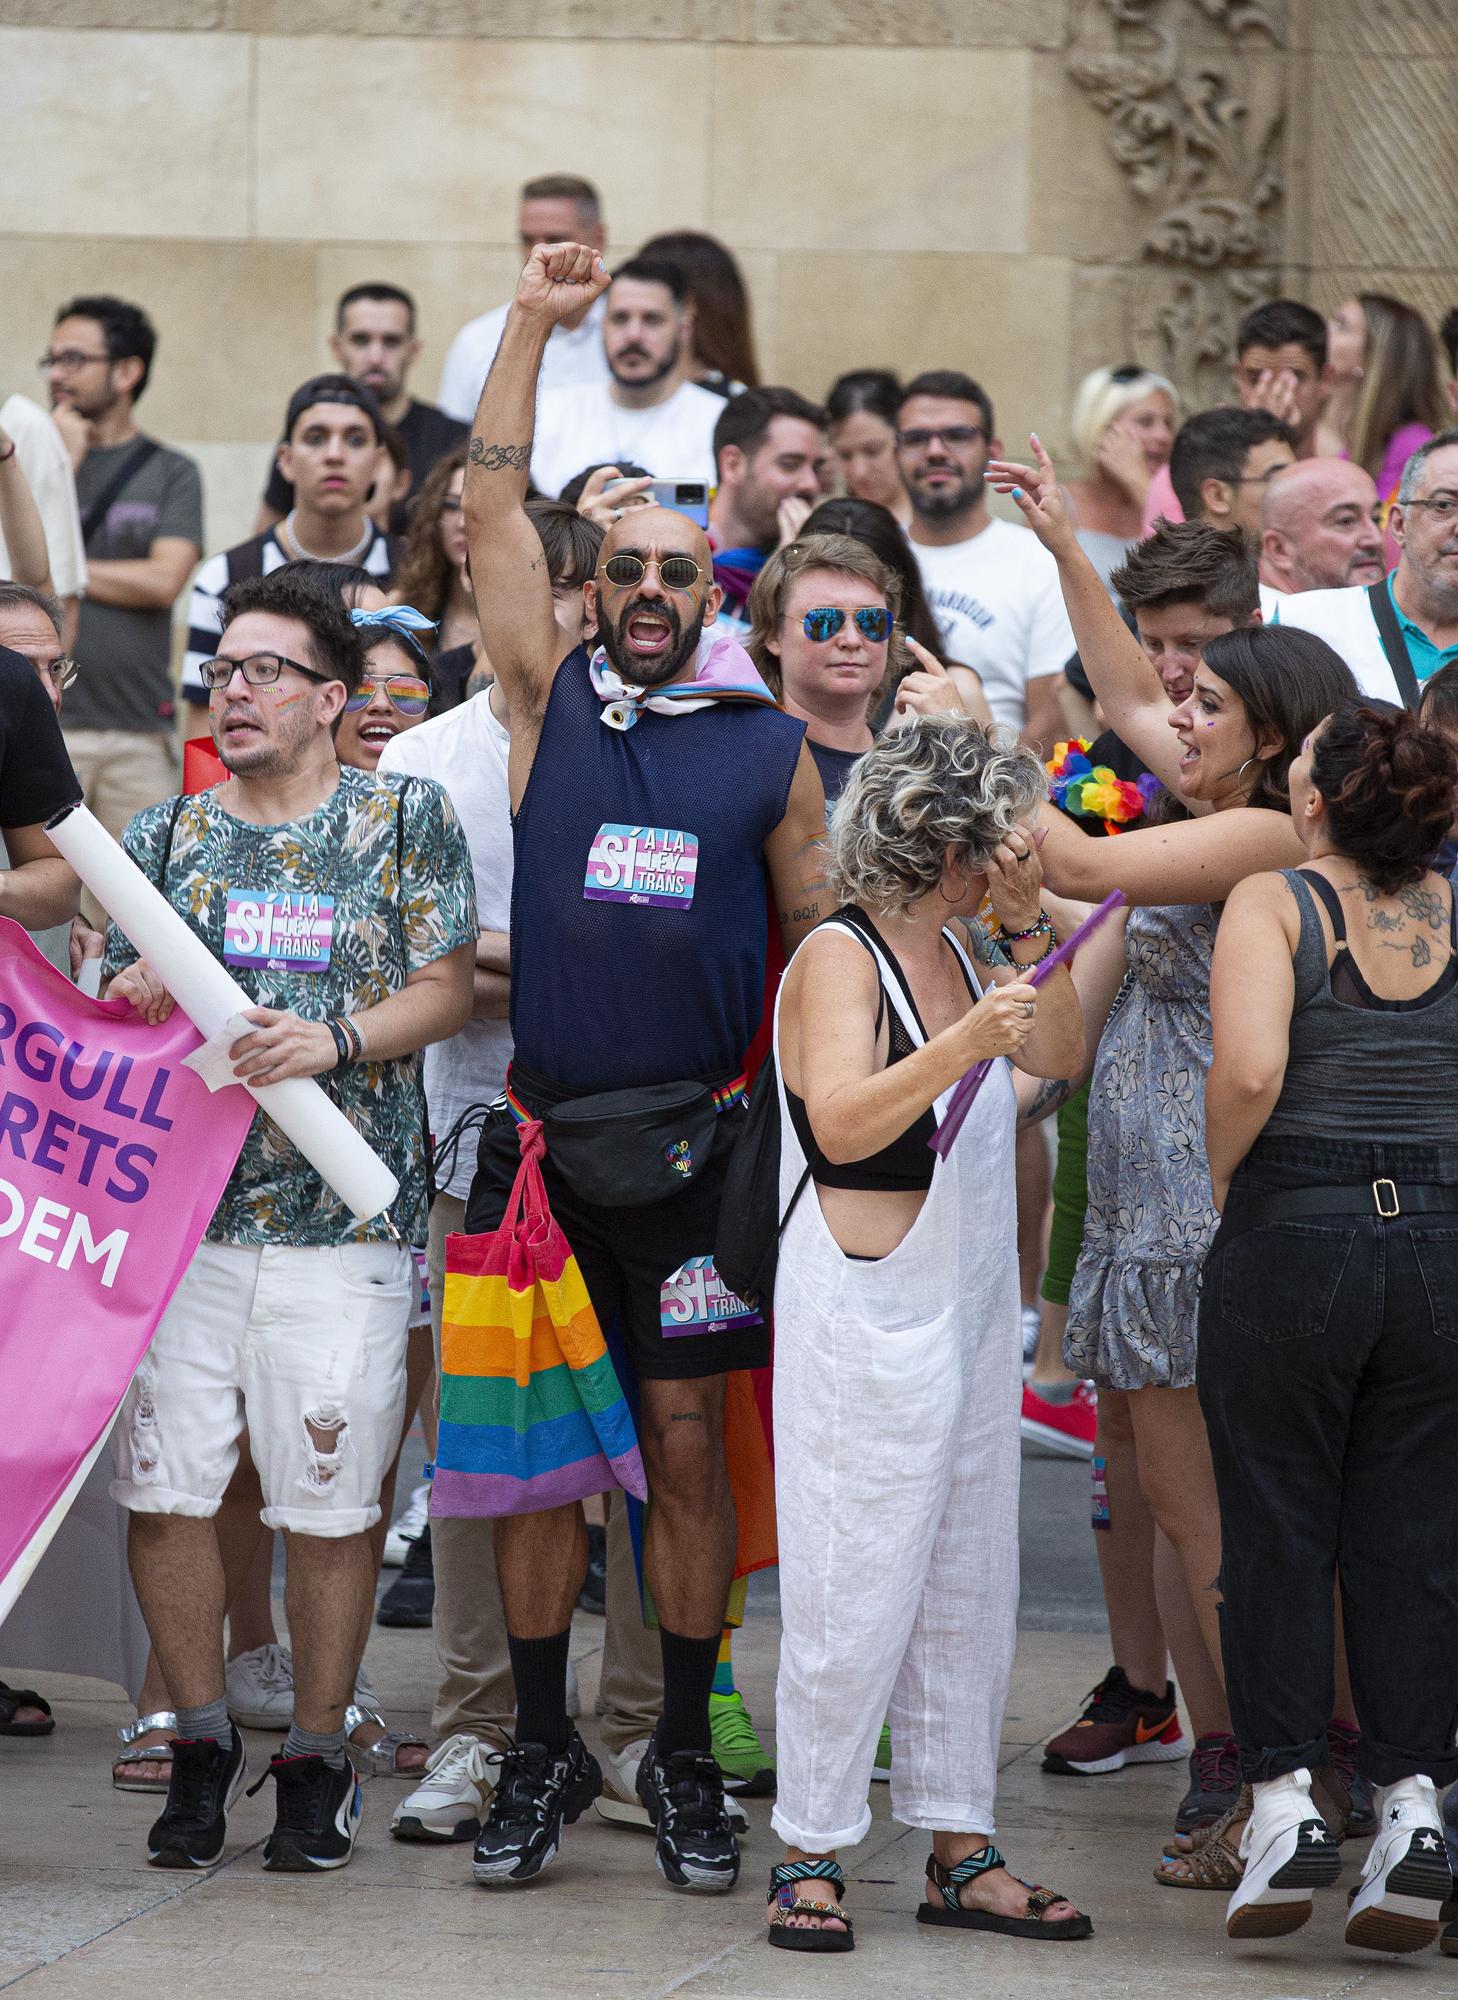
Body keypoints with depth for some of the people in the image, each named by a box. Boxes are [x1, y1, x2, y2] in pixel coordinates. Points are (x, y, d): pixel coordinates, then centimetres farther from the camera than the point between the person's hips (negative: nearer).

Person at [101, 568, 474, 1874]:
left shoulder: (405, 820, 4)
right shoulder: (167, 836, 13)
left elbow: (449, 989, -1)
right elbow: (108, 1014, 13)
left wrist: (335, 1042, -16)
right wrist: (130, 1000, -10)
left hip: (342, 1216, -3)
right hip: (180, 1210, 3)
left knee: (330, 1506, 0)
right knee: (163, 1493, -1)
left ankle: (318, 1756, 14)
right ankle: (202, 1746, 15)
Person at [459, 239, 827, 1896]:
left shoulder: (772, 748, 6)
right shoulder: (551, 705, 7)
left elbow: (823, 941, 10)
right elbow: (491, 512, 1)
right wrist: (531, 322, -2)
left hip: (695, 1145, 0)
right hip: (539, 1136, 1)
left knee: (684, 1439, 3)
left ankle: (685, 1753, 12)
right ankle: (541, 1746, 12)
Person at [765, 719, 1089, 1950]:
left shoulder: (957, 952, 13)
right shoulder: (840, 957, -13)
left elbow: (1061, 1057, 14)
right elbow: (844, 1122, -24)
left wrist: (1027, 927, 2)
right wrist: (964, 1043, -35)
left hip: (970, 1312, 9)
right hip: (868, 1320, -9)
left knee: (969, 1584, 9)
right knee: (856, 1592, -6)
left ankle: (962, 1852, 15)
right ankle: (810, 1857, 2)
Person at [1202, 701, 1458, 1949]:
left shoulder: (1271, 904, -8)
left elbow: (1250, 1069, -22)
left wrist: (1222, 1174, -5)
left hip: (1292, 1236, -3)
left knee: (1277, 1524, 6)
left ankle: (1286, 1799, 2)